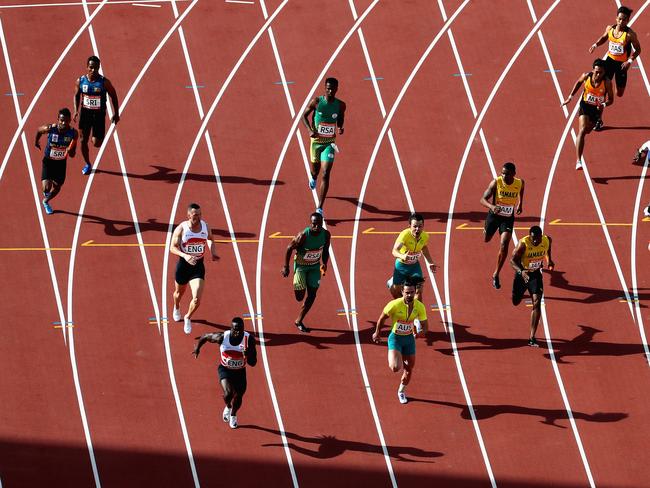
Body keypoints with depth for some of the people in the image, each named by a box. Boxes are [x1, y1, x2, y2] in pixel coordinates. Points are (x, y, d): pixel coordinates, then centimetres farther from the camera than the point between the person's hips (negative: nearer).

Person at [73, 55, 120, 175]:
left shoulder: (104, 82, -15)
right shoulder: (80, 81, -7)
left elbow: (113, 96, -2)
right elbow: (76, 95, 9)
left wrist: (116, 114, 1)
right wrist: (76, 110, -3)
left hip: (99, 114, -2)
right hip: (85, 113, 2)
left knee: (96, 143, -6)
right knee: (83, 140, 3)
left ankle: (100, 137, 33)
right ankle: (87, 164, 23)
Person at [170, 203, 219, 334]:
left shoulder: (205, 227, -8)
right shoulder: (181, 229, -18)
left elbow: (210, 239, 14)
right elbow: (173, 248, -17)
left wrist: (213, 252, -3)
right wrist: (185, 256, -34)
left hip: (198, 266, 1)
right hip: (183, 265, -1)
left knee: (197, 300, -11)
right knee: (179, 292, 24)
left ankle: (188, 318, 20)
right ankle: (176, 308, 60)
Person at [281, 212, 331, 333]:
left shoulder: (326, 234, -17)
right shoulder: (303, 235, -30)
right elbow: (289, 248, -16)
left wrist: (324, 264, -11)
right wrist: (286, 267, -13)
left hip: (315, 266, 4)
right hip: (301, 265, -4)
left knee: (312, 295, 3)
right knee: (300, 297, -5)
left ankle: (299, 321, 18)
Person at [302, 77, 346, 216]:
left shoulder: (340, 105, -5)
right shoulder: (316, 102, -10)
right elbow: (305, 115, 1)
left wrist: (340, 128, -8)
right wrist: (310, 129, -15)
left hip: (330, 142, -1)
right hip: (316, 141, 1)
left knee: (325, 175, -11)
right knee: (316, 169, 20)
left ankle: (320, 208, -12)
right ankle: (313, 178, 62)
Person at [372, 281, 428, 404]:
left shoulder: (420, 307, -13)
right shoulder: (394, 305, -24)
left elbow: (425, 326, -3)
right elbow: (382, 318, -5)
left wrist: (421, 331, -25)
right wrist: (377, 333, 7)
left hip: (409, 338, 4)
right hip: (395, 338, -4)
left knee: (409, 368, 14)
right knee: (395, 368, -22)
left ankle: (401, 391, 42)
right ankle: (398, 361, 18)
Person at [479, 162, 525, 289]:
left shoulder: (520, 183, -15)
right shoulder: (496, 183, -23)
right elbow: (483, 199, -26)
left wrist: (520, 203, 17)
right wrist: (491, 206, -46)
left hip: (508, 218, 0)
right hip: (494, 215, 0)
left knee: (504, 246, -14)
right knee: (486, 239, 23)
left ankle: (496, 274, 2)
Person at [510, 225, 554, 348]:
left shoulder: (547, 240, -16)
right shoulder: (523, 244, -29)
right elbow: (513, 260, -33)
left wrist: (549, 259, 14)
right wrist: (521, 271, -50)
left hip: (536, 274, 1)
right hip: (522, 273, -1)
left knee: (537, 303, -16)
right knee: (516, 302, 18)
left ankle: (532, 338, -15)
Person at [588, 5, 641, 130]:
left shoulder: (630, 34, -19)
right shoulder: (610, 28, -6)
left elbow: (638, 49, -8)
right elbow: (604, 37, 16)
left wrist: (630, 61, -21)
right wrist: (596, 44, -2)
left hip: (621, 64, -2)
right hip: (610, 60, 2)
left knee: (619, 94, 11)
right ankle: (599, 119, 0)